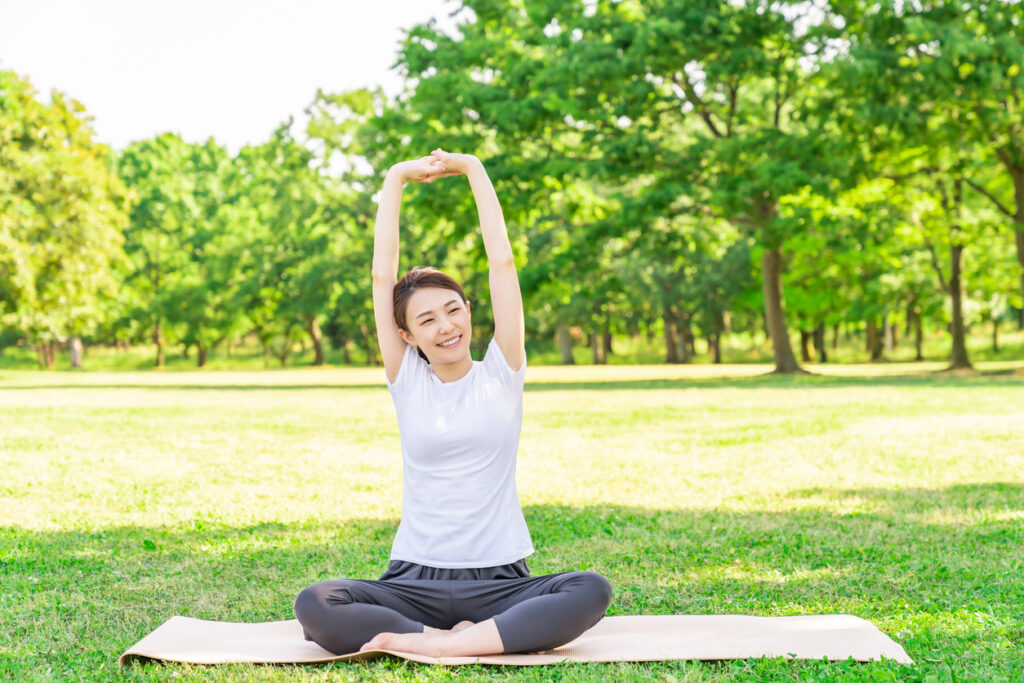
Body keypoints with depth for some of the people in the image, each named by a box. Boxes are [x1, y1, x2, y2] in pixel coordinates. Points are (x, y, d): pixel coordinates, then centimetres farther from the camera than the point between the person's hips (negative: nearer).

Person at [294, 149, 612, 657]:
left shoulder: (501, 373, 5)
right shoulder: (406, 381, 6)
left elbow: (501, 261, 2)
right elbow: (382, 276, 2)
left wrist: (474, 171, 4)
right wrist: (396, 181, 3)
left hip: (499, 581, 0)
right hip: (414, 581, 0)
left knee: (591, 591, -30)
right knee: (315, 606, -27)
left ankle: (433, 644, -28)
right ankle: (473, 638, -22)